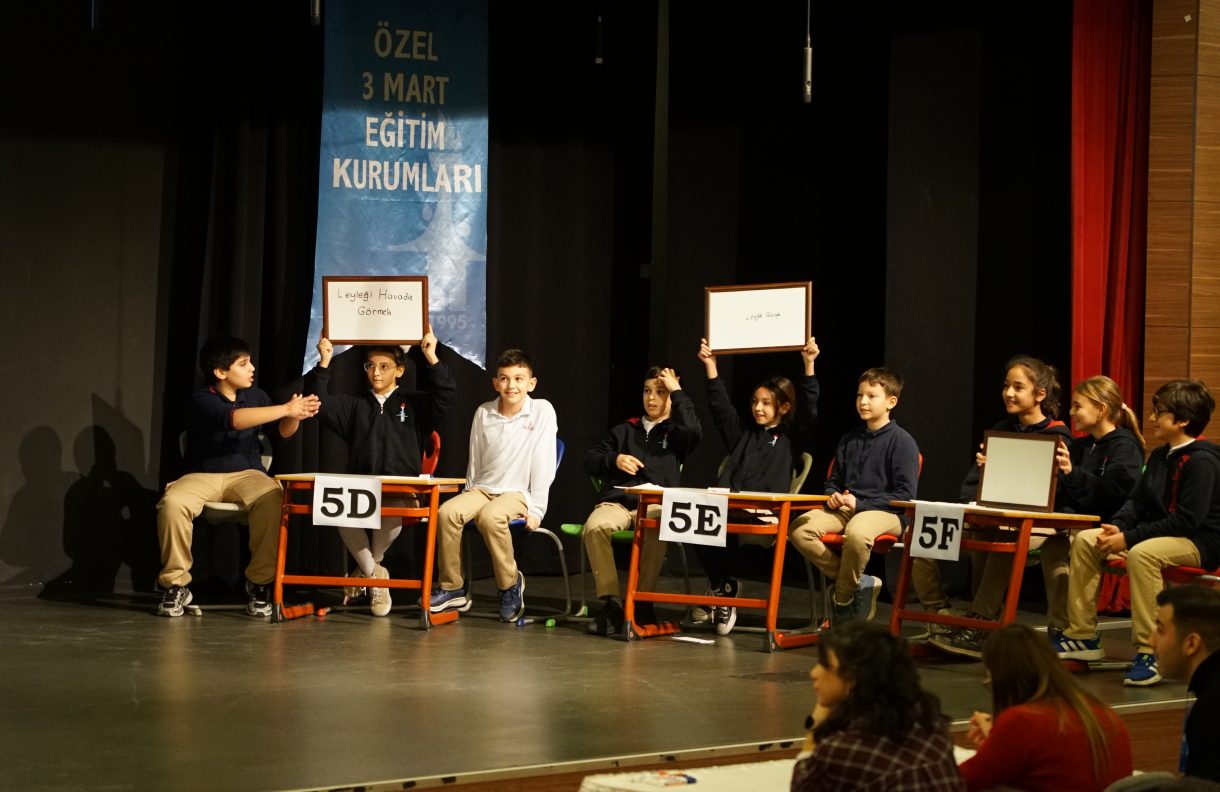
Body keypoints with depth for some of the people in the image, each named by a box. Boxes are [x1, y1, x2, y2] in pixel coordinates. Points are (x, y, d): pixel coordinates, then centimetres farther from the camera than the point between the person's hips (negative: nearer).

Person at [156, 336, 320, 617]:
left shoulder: (257, 396, 7)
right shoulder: (202, 400, -10)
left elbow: (283, 431, 6)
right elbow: (232, 419, -28)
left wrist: (295, 415, -18)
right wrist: (285, 408, -30)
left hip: (247, 474, 2)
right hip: (203, 476, -2)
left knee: (273, 499, -33)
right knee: (172, 502, -34)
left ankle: (260, 582, -19)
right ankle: (176, 583, -16)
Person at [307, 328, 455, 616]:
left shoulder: (415, 405, 13)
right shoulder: (354, 406, 19)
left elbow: (446, 394, -3)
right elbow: (319, 402, 8)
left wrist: (432, 357, -13)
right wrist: (324, 363, -3)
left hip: (402, 492, -2)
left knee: (394, 510, -37)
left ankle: (366, 566, -7)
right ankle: (374, 573, -13)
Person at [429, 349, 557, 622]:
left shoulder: (542, 411, -6)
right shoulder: (483, 413, 6)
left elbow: (544, 462, -9)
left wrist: (536, 509, -12)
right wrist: (470, 494, 11)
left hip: (518, 493, -4)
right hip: (482, 489, 4)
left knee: (490, 517, -36)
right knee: (447, 512, -25)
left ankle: (510, 584, -15)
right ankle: (452, 588, -13)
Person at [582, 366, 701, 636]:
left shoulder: (676, 432, 19)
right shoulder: (625, 430, 27)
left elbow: (693, 431, -7)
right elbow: (590, 460, 22)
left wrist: (677, 391, 2)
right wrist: (614, 460, 1)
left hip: (655, 504, -2)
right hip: (616, 501, 2)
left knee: (655, 530, -39)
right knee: (594, 527, -33)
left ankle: (641, 603, -26)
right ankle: (610, 603, -29)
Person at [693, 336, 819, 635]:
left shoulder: (791, 439, 14)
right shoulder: (743, 434, 28)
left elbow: (808, 411, 2)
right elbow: (720, 407, 24)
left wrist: (809, 367, -6)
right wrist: (711, 367, 19)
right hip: (727, 505, 5)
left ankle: (721, 588, -15)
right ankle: (723, 587, -13)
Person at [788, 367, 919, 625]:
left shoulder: (902, 442, -2)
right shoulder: (849, 440, 18)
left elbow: (905, 495, -8)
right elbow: (833, 481, 27)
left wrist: (860, 504, -15)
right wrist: (832, 496, 2)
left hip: (885, 513, -6)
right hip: (844, 508, 7)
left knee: (856, 533, -41)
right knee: (799, 529, -21)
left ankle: (842, 599, -16)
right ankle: (858, 583, -9)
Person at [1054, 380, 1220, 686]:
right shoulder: (1160, 456, 13)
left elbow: (1186, 520, -24)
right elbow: (1137, 501, 13)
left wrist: (1128, 538, -25)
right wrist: (1117, 526, -10)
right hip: (1160, 533, 10)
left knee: (1141, 553, -38)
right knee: (1085, 540, -1)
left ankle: (1150, 653, -34)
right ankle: (1083, 637, 0)